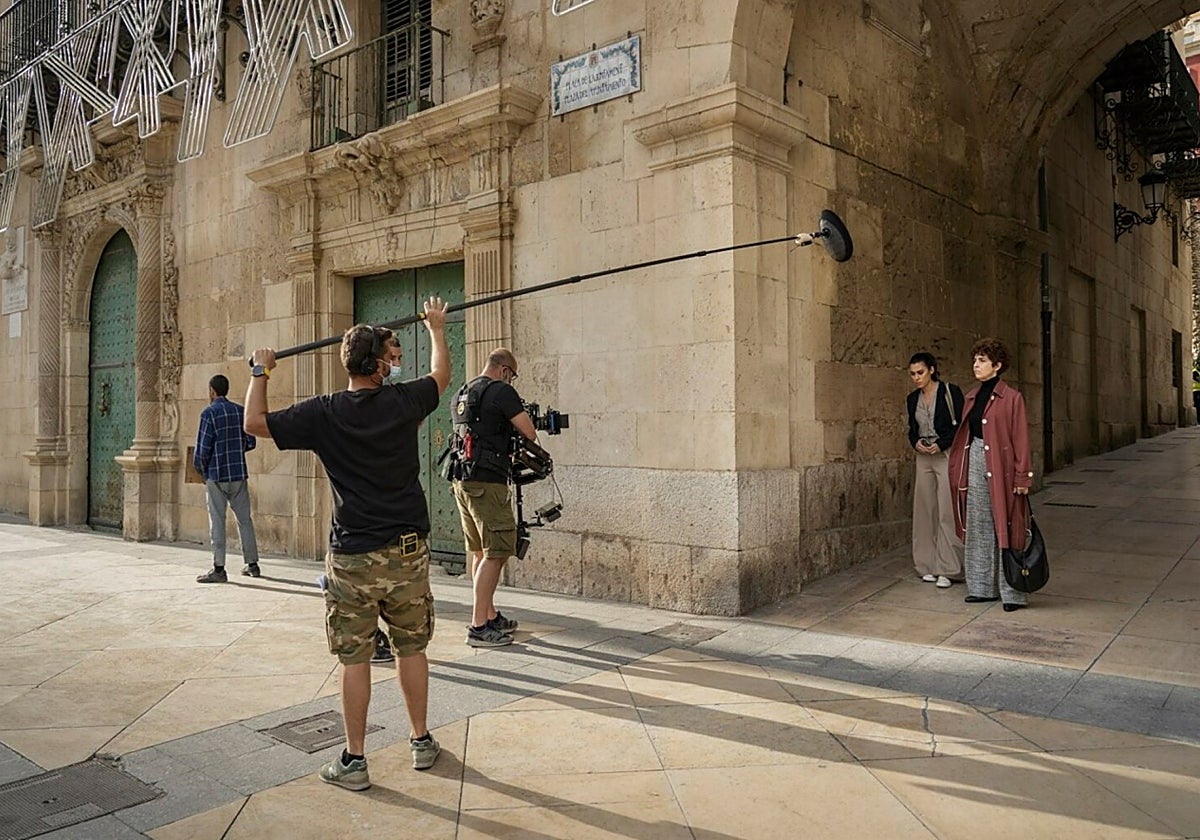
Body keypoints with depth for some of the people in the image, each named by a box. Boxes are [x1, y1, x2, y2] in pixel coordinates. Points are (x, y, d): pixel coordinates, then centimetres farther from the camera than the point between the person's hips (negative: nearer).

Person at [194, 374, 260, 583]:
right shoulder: (240, 411, 5)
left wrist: (201, 470, 5)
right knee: (244, 519, 12)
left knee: (217, 521, 1)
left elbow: (203, 449, -11)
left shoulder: (209, 413, -9)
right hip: (239, 474, 5)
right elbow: (251, 442, 7)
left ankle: (218, 569, 2)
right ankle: (252, 564, 18)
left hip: (217, 475, -5)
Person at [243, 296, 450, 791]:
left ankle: (354, 761, 15)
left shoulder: (324, 413, -9)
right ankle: (422, 742, 27)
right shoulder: (403, 401, -4)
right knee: (411, 649, 15)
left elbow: (255, 422, -2)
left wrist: (260, 372, 13)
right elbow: (441, 375, 16)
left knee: (355, 658, 6)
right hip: (408, 551, 2)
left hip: (352, 558, -2)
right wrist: (436, 328, 32)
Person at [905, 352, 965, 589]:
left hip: (947, 456, -6)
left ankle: (948, 569, -2)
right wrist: (916, 442, -1)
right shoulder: (913, 399, 12)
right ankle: (930, 566, 12)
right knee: (925, 511, 5)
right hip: (924, 458, 6)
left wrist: (941, 444, -15)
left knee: (947, 513, -7)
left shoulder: (950, 392, -4)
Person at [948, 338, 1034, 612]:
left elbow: (1021, 440, -10)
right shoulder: (972, 397, 12)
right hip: (975, 464, 7)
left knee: (1005, 529, -1)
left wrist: (1022, 477, -13)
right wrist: (960, 470, 11)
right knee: (978, 528, 11)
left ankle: (1013, 593, 7)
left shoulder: (1012, 398, -8)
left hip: (1000, 467, -7)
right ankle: (982, 587, 21)